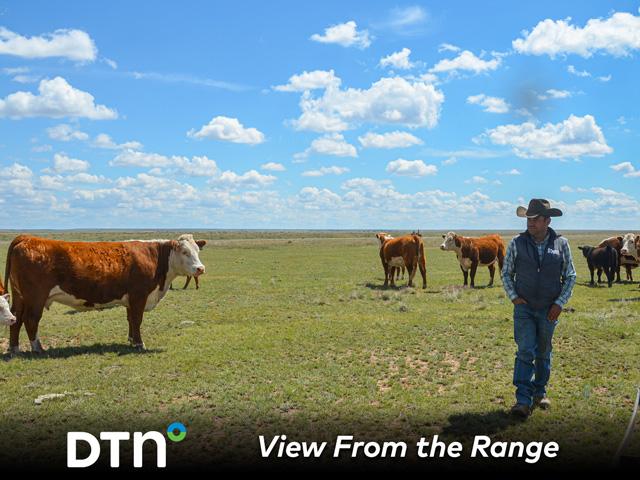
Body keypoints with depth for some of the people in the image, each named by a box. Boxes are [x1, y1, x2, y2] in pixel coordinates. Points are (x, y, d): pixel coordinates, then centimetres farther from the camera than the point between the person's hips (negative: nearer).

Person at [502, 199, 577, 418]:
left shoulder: (561, 244, -2)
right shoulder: (517, 243, -3)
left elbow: (570, 276, 4)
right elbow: (506, 273, 6)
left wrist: (560, 303, -5)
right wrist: (513, 297, -6)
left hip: (549, 310, 1)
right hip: (524, 307, -1)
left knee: (543, 353, 14)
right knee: (525, 351, -11)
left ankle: (540, 393, 32)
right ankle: (523, 401, -13)